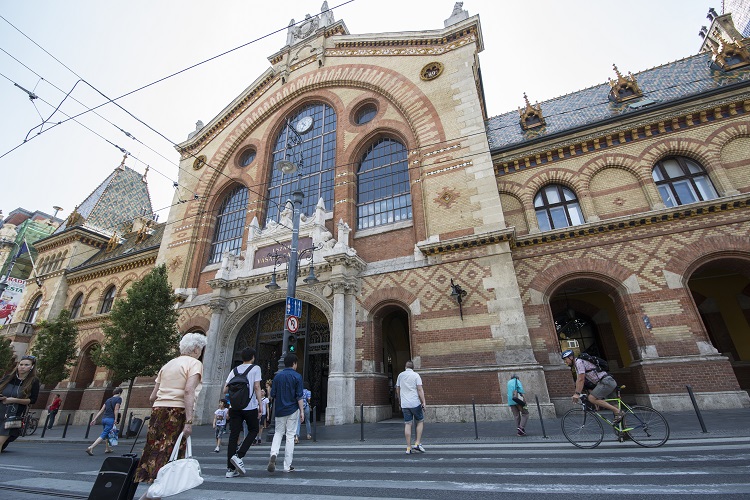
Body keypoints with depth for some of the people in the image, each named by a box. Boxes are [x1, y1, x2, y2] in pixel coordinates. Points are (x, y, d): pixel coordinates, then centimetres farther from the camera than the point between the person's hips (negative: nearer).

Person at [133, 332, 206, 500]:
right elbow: (188, 391, -17)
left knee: (157, 452, 12)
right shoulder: (195, 363, -2)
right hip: (177, 412, -7)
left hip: (158, 409, 7)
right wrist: (189, 421, -19)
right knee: (169, 456, -2)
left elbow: (152, 397, 18)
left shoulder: (168, 364, 20)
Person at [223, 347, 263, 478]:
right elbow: (257, 387, -9)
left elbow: (225, 390, 9)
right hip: (250, 406, -4)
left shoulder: (234, 370, 11)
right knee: (253, 430, 15)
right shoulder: (255, 368, -3)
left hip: (235, 407, 4)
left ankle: (230, 469, 9)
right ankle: (238, 456, -2)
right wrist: (260, 406, -6)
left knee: (233, 435, 7)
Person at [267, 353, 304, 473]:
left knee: (278, 433, 17)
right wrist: (302, 411, -5)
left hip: (280, 410, 3)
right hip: (292, 410, -3)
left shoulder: (277, 376, 3)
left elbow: (273, 395, 6)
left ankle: (273, 454, -7)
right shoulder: (297, 376, -8)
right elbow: (299, 396, -11)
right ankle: (287, 466, 10)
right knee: (290, 436, 5)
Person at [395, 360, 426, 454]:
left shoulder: (400, 375, 8)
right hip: (415, 403, -3)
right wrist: (424, 402, -9)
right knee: (420, 421, 14)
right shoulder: (416, 375, -4)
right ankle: (417, 443, 7)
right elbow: (420, 389, -12)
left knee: (407, 424, 6)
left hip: (404, 404, 3)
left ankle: (409, 448, 7)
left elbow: (397, 389, 15)